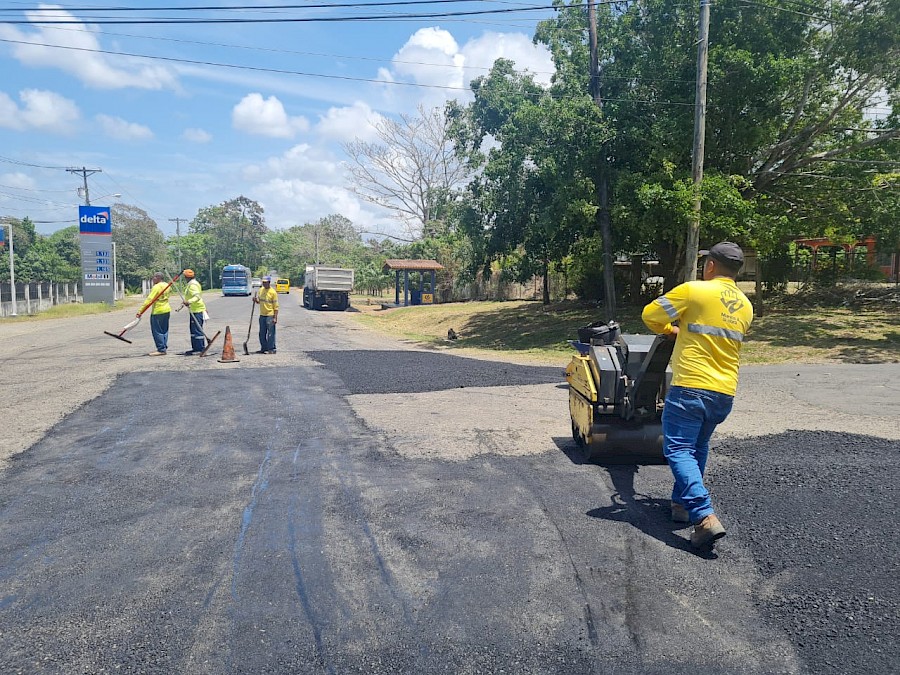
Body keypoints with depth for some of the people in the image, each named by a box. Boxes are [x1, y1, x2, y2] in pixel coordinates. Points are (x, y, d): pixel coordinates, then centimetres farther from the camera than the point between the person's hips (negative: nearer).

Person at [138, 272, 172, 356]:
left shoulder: (156, 287, -17)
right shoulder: (167, 285, 5)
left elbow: (149, 300, -22)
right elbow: (170, 290, 29)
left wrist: (140, 311, -23)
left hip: (157, 311, -9)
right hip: (167, 309, 9)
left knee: (157, 331, -3)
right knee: (164, 330, 14)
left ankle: (161, 350, -3)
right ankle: (164, 348, 19)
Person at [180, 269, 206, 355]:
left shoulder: (193, 285, -16)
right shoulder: (193, 283, 17)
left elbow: (197, 297, -31)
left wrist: (189, 302, -46)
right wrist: (185, 302, 44)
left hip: (197, 310, -11)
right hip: (194, 310, 11)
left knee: (197, 330, -10)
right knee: (193, 329, 16)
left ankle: (201, 349, -8)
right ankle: (195, 348, 23)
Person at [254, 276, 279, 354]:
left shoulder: (273, 292, -10)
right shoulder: (261, 290, 10)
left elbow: (276, 306, -10)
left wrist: (275, 318, -15)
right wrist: (256, 300, -2)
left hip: (270, 315, -7)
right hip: (262, 315, 7)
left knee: (270, 333, -3)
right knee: (262, 334, 11)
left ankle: (271, 349, 3)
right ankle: (264, 348, 20)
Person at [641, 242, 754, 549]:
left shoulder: (693, 291, -8)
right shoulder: (745, 306, 14)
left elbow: (650, 315, -4)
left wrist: (671, 329, 17)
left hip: (691, 387, -7)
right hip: (725, 391, 7)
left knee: (679, 449, -6)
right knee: (698, 447, 22)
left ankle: (704, 517, -19)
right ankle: (682, 502, 30)